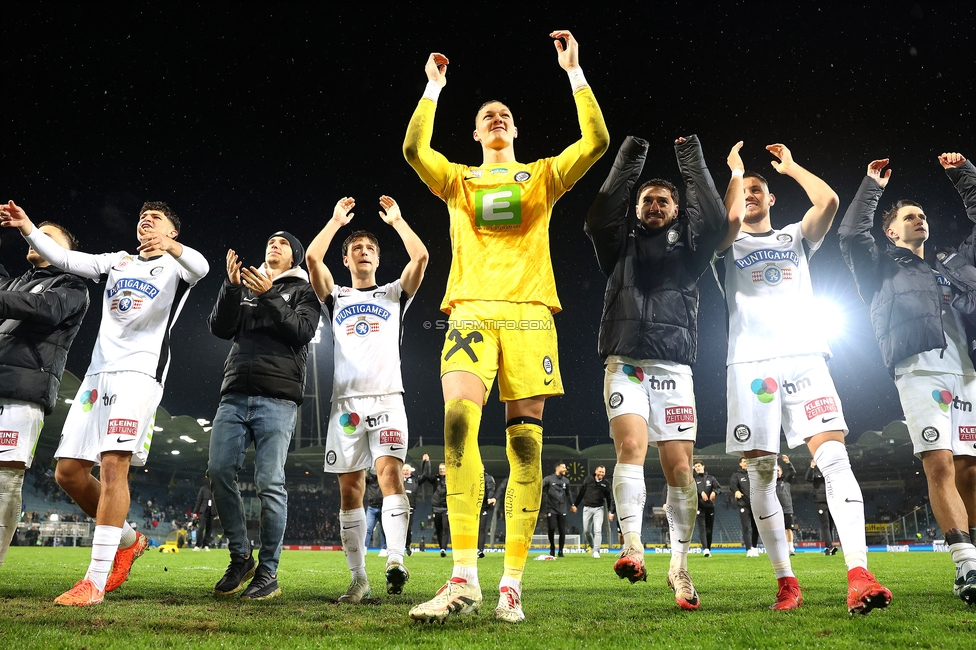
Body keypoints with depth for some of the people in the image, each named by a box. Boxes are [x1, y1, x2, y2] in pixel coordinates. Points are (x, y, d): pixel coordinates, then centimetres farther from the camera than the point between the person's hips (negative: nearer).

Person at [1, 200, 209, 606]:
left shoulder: (176, 265, 9)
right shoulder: (118, 261, 26)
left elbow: (200, 267, -15)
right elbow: (65, 259, 14)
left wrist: (171, 247, -36)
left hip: (140, 371, -6)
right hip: (99, 371, 7)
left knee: (113, 467, -17)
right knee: (68, 472, 3)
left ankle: (95, 581, -15)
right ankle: (127, 540, 21)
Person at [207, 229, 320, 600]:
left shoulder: (302, 291, 13)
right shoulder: (244, 288, 24)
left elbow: (303, 330, -4)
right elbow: (219, 328, 10)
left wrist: (267, 296, -12)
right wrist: (232, 285, -3)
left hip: (277, 398, -4)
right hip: (235, 394, 4)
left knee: (269, 482, -8)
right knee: (219, 471, -7)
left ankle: (268, 572, 1)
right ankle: (240, 558, 9)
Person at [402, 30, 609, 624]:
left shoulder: (541, 175, 20)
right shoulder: (457, 180, 21)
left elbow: (597, 141, 8)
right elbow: (414, 148, 4)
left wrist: (574, 71, 10)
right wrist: (435, 86, 12)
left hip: (529, 312, 0)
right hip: (472, 309, 0)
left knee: (526, 442, -6)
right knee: (458, 420, -23)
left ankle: (513, 583, -2)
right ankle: (465, 578, -22)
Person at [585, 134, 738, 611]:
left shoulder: (687, 246, 18)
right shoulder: (621, 244, 18)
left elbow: (715, 220, 1)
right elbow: (599, 217, 1)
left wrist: (691, 157, 6)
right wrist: (629, 157, 4)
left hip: (673, 367, 0)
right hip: (625, 363, 0)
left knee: (679, 465, -5)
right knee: (631, 445, -21)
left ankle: (680, 566, 4)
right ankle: (632, 546, -23)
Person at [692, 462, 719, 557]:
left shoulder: (711, 478, 16)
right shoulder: (693, 479, 10)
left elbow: (719, 488, 6)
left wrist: (714, 492, -15)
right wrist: (701, 492, -22)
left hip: (710, 506, 3)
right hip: (700, 506, -2)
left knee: (709, 529, 6)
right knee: (702, 528, -14)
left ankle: (708, 549, 15)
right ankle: (705, 549, -23)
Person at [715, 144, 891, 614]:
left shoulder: (795, 237, 24)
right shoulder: (730, 244, 18)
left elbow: (828, 201, 5)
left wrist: (790, 166, 18)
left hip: (804, 356, 1)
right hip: (751, 360, -1)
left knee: (834, 456, -16)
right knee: (761, 473, -4)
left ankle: (858, 575, -22)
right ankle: (786, 581, 4)